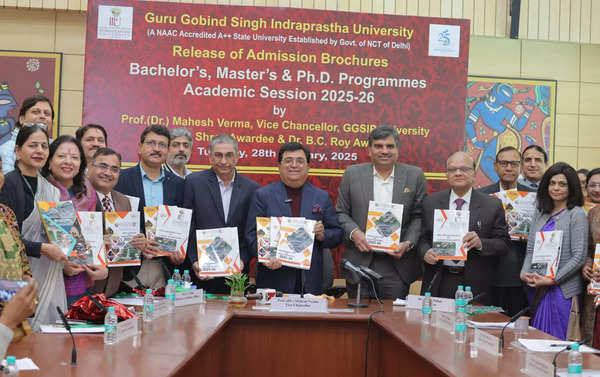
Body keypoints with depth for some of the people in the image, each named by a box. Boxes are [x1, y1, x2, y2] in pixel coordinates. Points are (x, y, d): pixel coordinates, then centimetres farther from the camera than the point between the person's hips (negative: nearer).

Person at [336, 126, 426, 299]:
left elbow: (419, 216, 5)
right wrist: (354, 233, -10)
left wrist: (408, 243, -9)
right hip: (360, 263, 0)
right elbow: (341, 212, 7)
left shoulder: (414, 176, 4)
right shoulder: (353, 174, 4)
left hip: (397, 264, 0)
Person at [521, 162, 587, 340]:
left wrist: (552, 280, -15)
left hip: (562, 290, -6)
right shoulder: (540, 213, 12)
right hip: (537, 289, 6)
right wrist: (525, 273, -6)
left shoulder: (576, 214, -6)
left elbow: (579, 257, -11)